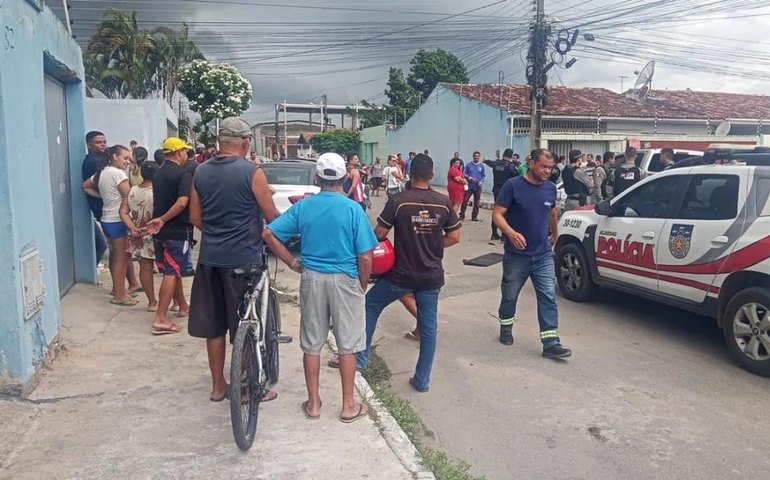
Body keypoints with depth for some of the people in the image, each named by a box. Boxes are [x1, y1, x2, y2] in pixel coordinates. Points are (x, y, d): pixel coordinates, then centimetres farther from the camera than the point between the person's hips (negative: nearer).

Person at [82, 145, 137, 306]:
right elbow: (129, 197, -19)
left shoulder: (101, 172, 11)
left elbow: (85, 186, 22)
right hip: (118, 220, -9)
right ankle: (119, 295, 1)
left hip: (107, 219, 9)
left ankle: (117, 288, 31)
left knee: (115, 256, 19)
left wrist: (102, 195, 14)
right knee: (122, 257, -3)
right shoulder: (118, 173, -16)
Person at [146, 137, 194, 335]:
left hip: (160, 231, 8)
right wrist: (162, 220, -19)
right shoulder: (184, 174, -13)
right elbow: (182, 202, -25)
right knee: (172, 274, -7)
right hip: (177, 231, -8)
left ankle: (183, 307, 33)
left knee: (172, 271, 19)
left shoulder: (158, 174, 12)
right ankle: (160, 319, -11)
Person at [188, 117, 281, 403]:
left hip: (210, 257, 5)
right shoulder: (252, 172, -12)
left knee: (213, 325, 13)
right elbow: (271, 216, -6)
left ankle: (218, 385, 24)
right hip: (244, 258, -5)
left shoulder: (201, 172, 4)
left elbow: (195, 218, 8)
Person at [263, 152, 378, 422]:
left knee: (311, 344, 14)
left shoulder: (302, 207, -2)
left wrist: (292, 263, 4)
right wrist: (363, 284, 5)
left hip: (312, 279, 3)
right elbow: (365, 257, -12)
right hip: (345, 280, -2)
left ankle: (313, 403, 24)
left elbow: (269, 234, -4)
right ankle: (348, 406, 18)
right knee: (347, 345, 9)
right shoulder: (353, 209, -10)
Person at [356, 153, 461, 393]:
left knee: (370, 305, 19)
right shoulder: (444, 202, -2)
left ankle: (360, 358, 25)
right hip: (431, 275, 3)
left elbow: (379, 234, -10)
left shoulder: (398, 200, -12)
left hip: (401, 274, -3)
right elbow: (454, 237, 3)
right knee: (428, 327, 12)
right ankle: (422, 380, 19)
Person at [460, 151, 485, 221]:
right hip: (469, 186, -1)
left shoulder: (481, 166, 4)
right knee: (465, 200, -6)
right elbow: (465, 174, 2)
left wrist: (481, 182, -12)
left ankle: (474, 216, 14)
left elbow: (484, 176, 5)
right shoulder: (469, 165, 1)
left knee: (476, 202, 5)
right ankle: (462, 216, 0)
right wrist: (470, 178, -15)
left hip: (478, 187, 1)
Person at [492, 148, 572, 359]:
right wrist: (511, 233, -32)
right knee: (510, 295, 12)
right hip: (516, 254, -3)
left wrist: (554, 234, 34)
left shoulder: (551, 188, 3)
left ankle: (551, 344, 0)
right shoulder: (513, 185, -12)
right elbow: (497, 214, -15)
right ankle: (506, 329, 36)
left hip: (544, 254, 3)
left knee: (548, 298, -3)